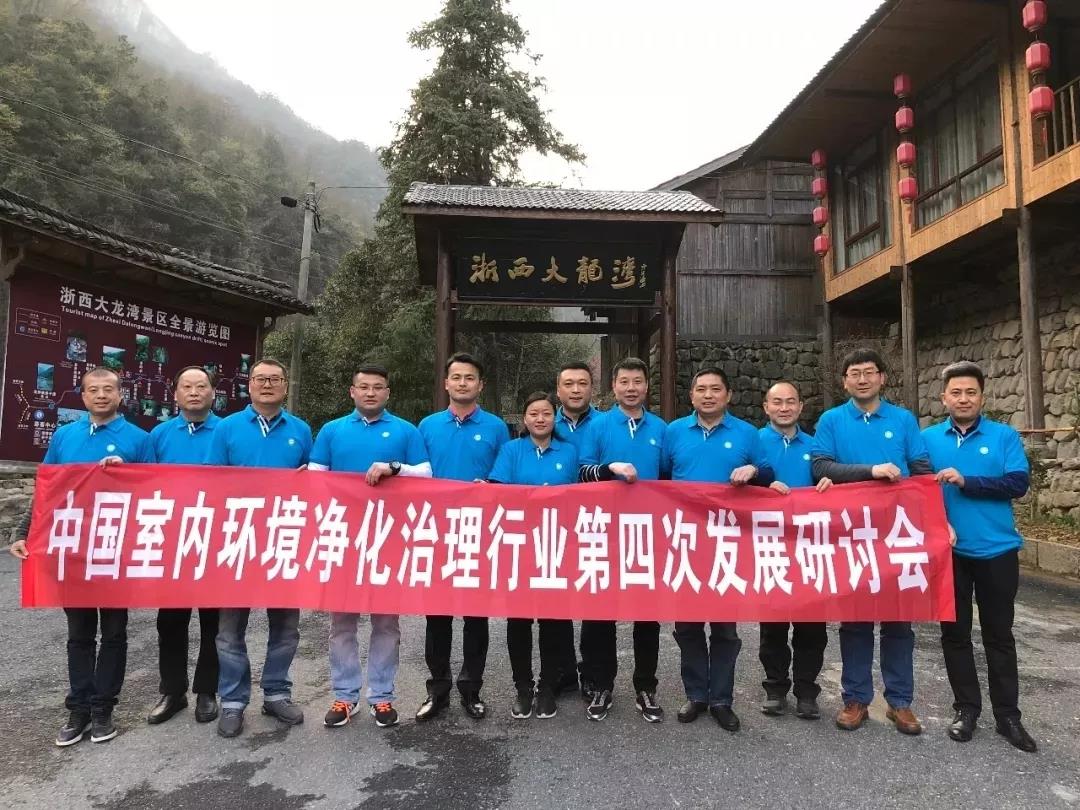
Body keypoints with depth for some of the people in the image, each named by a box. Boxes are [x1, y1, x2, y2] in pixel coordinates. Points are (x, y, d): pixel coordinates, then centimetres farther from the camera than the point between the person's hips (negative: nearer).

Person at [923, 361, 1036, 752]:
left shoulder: (1004, 436, 0)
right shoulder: (928, 438, 3)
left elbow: (1018, 483, -12)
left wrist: (965, 481, -19)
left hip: (996, 550, -1)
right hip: (948, 550, 1)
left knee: (999, 634, 10)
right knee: (955, 632, 10)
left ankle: (1008, 715, 22)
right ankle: (967, 708, 24)